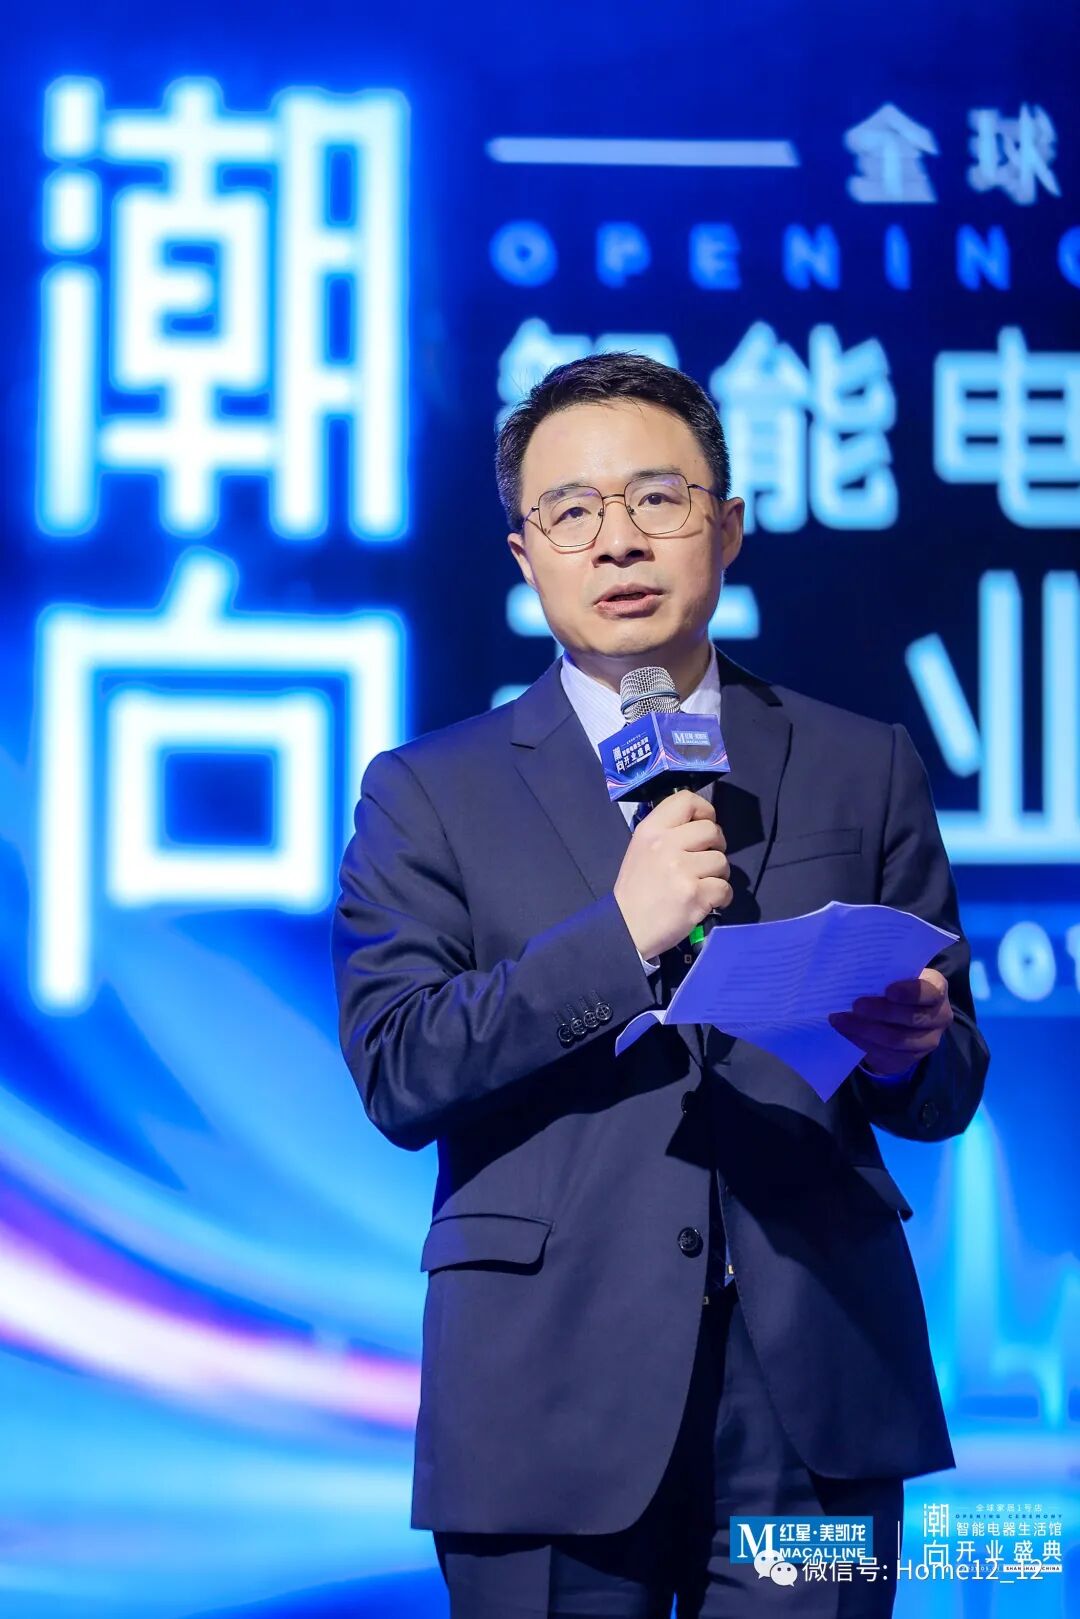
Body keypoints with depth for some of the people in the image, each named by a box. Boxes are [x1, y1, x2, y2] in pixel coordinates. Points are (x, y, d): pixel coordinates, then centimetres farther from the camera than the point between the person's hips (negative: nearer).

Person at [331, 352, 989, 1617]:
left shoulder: (863, 768, 12)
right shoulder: (429, 793, 7)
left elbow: (948, 1088, 12)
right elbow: (395, 1074, -5)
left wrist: (912, 1051, -12)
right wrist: (619, 937, -15)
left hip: (813, 1405, 1)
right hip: (548, 1407, -1)